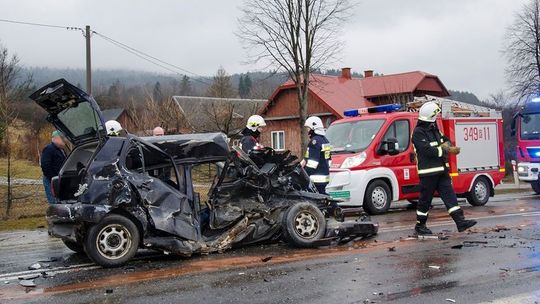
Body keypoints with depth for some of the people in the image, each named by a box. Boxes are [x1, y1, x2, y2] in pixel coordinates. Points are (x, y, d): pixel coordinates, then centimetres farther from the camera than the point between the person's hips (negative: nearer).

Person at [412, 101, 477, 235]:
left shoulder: (434, 129, 14)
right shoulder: (418, 132, -14)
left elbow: (445, 140, 18)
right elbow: (428, 150, -23)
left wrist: (446, 144, -7)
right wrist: (447, 150, -18)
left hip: (442, 171, 8)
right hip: (428, 173, -8)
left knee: (450, 195, 1)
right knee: (425, 200, 2)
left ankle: (461, 222, -2)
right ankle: (420, 226, 14)